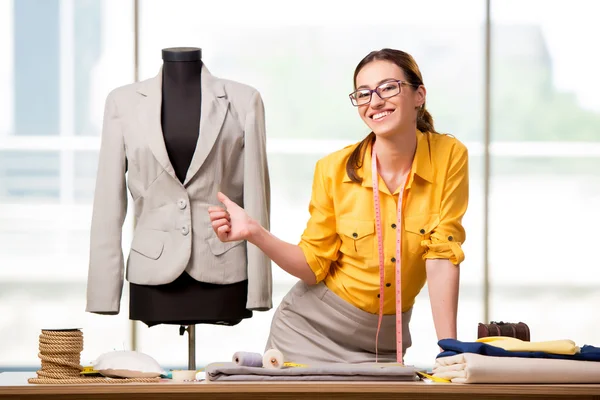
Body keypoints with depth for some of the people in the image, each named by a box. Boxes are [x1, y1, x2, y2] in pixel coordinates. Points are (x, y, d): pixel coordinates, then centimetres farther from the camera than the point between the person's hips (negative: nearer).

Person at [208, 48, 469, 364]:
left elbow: (442, 256, -12)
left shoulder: (449, 157, -11)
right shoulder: (334, 170, -10)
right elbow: (314, 266, -4)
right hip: (311, 327, 0)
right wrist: (254, 234, -19)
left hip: (384, 338, 0)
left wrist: (449, 349, -17)